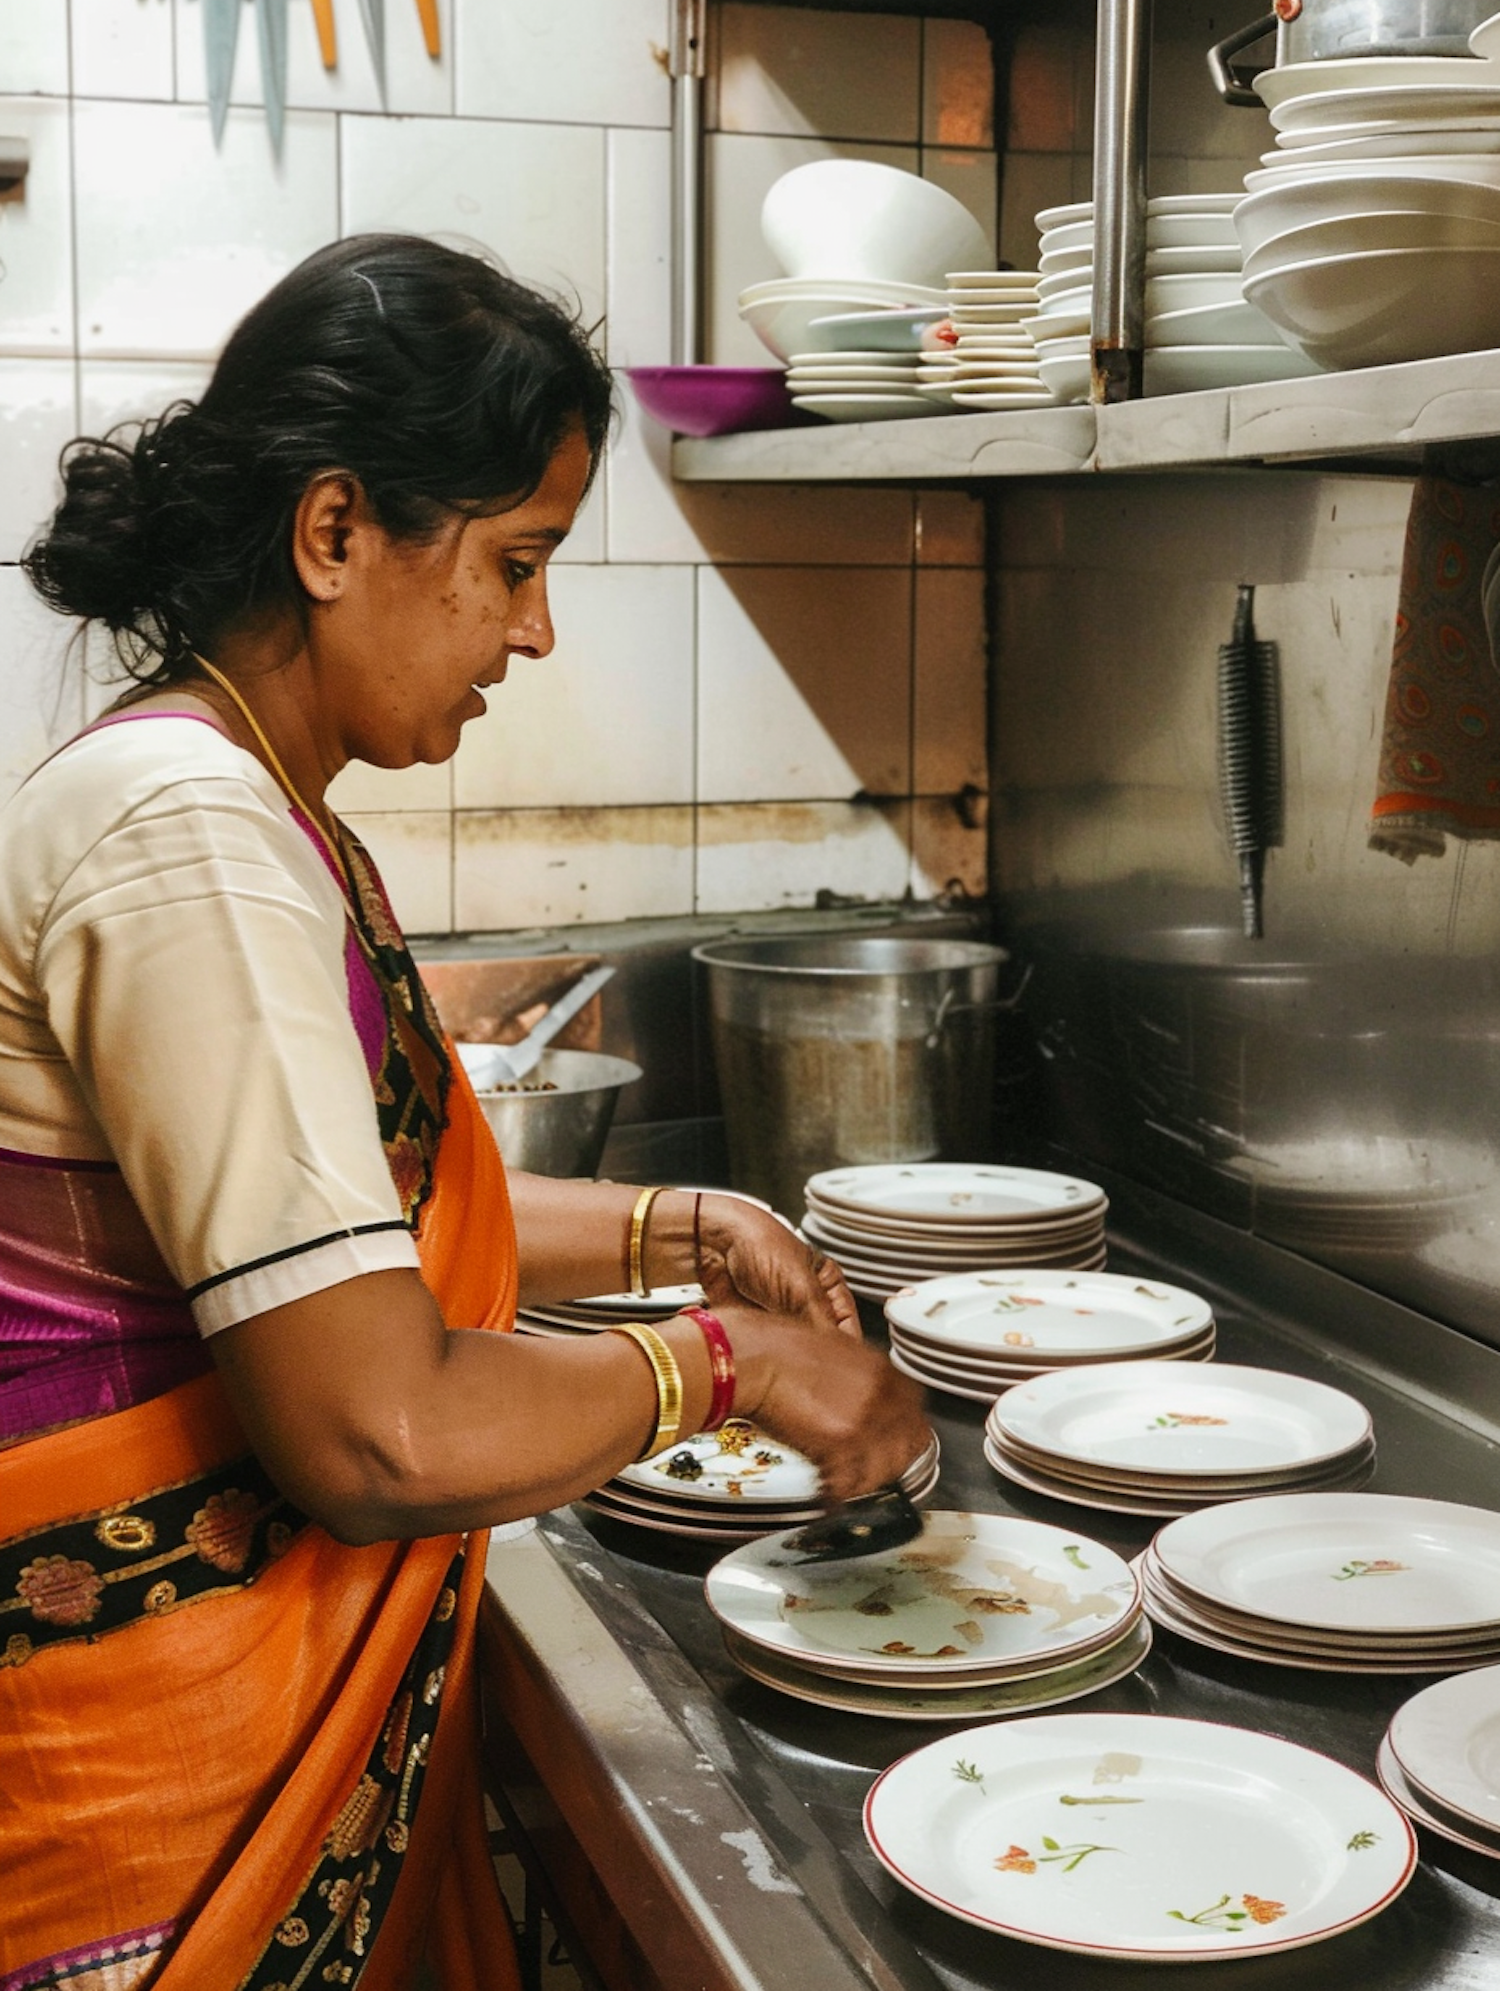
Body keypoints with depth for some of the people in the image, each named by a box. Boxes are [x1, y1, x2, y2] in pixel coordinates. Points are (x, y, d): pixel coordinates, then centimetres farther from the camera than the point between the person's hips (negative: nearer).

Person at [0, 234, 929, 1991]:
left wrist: (677, 1230, 12)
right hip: (155, 1760, -9)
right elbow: (385, 1432, -29)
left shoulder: (241, 798, 8)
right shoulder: (189, 840, -24)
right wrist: (721, 1360, -13)